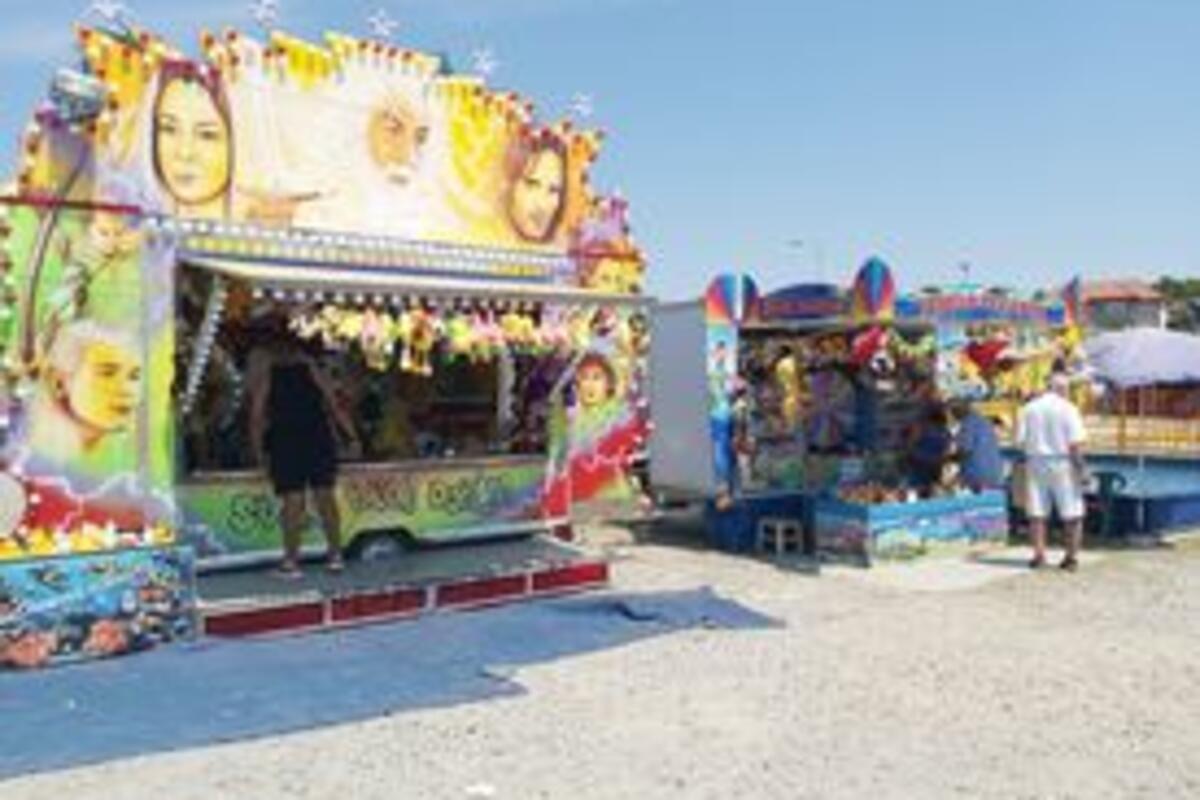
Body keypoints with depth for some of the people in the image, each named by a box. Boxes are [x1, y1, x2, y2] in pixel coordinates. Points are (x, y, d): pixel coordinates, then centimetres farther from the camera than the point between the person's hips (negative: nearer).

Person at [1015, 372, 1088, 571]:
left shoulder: (1028, 408, 3)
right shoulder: (1068, 409, -7)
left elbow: (1020, 441, 1)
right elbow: (1075, 443, -13)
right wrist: (1082, 469, -7)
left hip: (1036, 463, 3)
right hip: (1062, 464, -3)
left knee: (1037, 513, 7)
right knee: (1072, 515, 6)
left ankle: (1039, 554, 6)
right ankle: (1072, 557, 7)